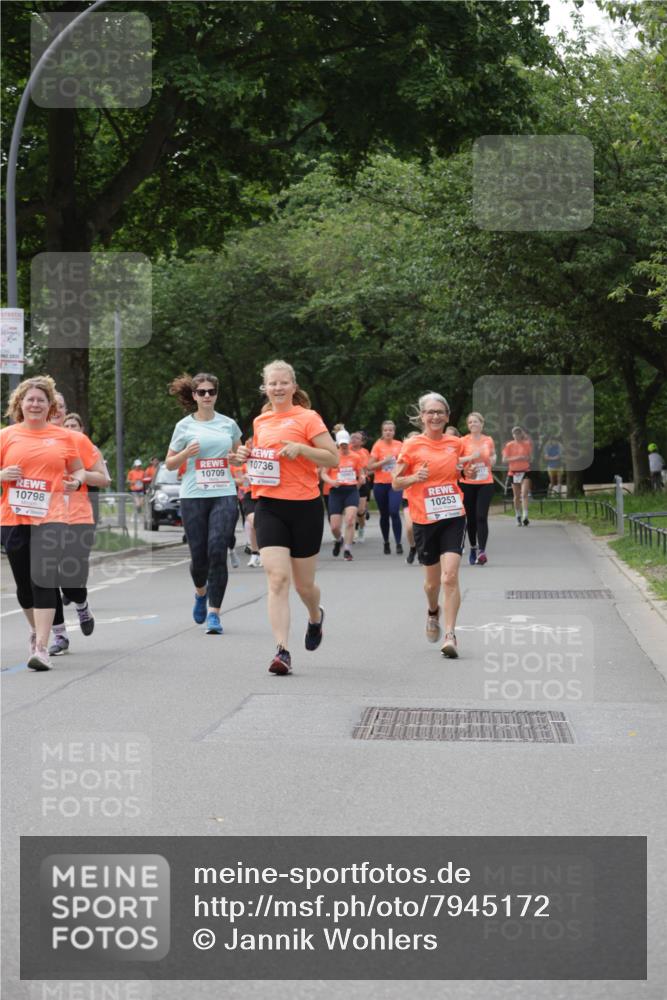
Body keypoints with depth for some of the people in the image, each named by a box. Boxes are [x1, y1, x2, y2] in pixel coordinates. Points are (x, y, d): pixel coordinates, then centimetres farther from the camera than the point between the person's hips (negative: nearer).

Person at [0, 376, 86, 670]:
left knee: (44, 579, -14)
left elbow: (79, 471, 19)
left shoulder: (63, 436, 9)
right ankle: (36, 630, 37)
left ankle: (41, 648, -16)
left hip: (50, 517, -2)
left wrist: (77, 481, -2)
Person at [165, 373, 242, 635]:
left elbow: (239, 455, 24)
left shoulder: (228, 424, 9)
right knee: (198, 555, 0)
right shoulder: (185, 426, 5)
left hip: (224, 495, 0)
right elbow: (170, 463, 10)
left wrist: (237, 459, 0)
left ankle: (214, 613, -8)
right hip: (194, 497, 0)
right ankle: (201, 592, 34)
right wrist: (186, 453, -9)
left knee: (217, 552, -13)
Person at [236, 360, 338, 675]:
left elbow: (333, 458, -8)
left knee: (303, 584, 10)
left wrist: (300, 448, -20)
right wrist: (249, 455, 7)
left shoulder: (307, 418, -4)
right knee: (277, 579, -13)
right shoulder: (260, 421, 12)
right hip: (269, 507, 3)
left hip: (305, 507, -3)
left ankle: (316, 617, 45)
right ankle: (282, 651, -15)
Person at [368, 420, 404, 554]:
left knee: (394, 512, -15)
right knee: (384, 515, 8)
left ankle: (398, 543, -10)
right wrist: (384, 461, -15)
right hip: (380, 484, 0)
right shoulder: (378, 445, -2)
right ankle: (386, 542, 22)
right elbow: (370, 466, -5)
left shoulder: (399, 445, 3)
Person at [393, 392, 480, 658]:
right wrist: (415, 478, -18)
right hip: (424, 519, -1)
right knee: (432, 580, 12)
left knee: (450, 576, -14)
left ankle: (450, 635, -10)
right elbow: (396, 482, 1)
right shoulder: (412, 446, -3)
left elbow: (468, 459, 25)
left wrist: (469, 460, 2)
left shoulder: (455, 443, 5)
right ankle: (433, 612, 45)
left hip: (453, 517, 1)